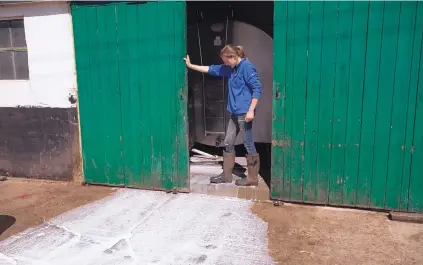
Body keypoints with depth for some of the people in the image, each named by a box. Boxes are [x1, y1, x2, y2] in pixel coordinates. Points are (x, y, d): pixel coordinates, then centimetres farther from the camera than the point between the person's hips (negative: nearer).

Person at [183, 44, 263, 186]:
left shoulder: (247, 66, -12)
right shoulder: (230, 68, 13)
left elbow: (257, 89, -17)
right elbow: (211, 69, 21)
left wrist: (251, 110, -20)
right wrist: (191, 66, 21)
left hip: (245, 113, -9)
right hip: (235, 113, 9)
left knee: (248, 144, -1)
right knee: (228, 143, 12)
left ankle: (252, 178, 11)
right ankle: (226, 175, 22)